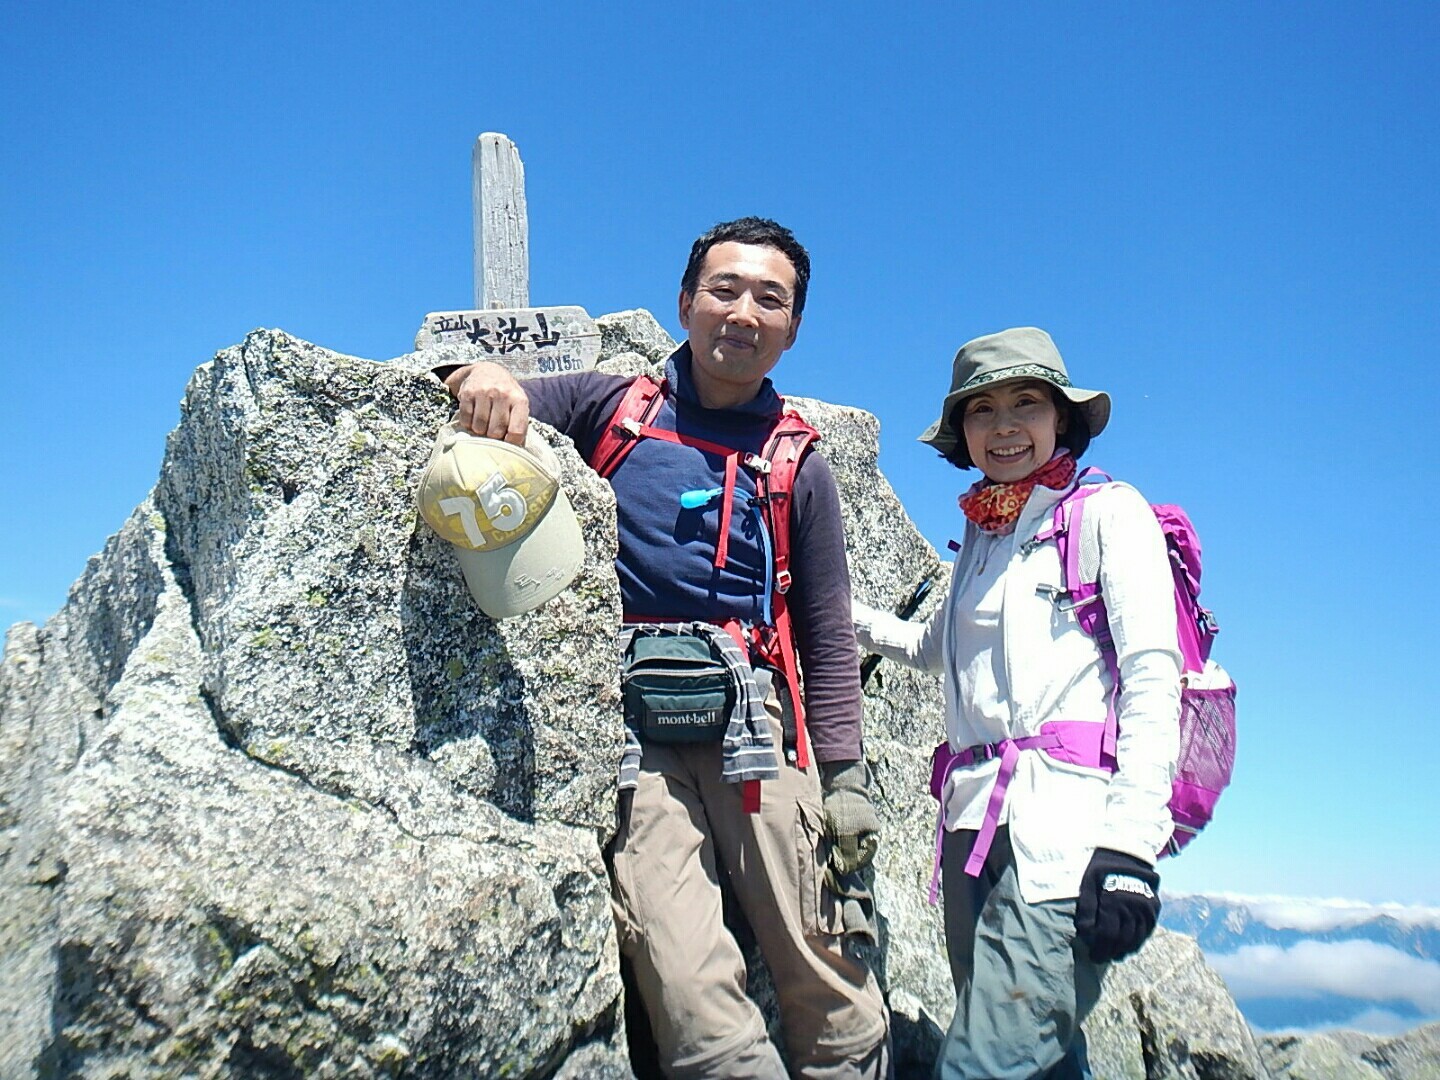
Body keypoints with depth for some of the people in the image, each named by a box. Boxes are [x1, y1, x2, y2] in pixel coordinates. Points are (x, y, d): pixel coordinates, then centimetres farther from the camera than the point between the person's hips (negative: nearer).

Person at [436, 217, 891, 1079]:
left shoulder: (798, 465, 15)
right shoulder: (611, 407, 13)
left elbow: (829, 638, 14)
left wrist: (846, 775, 6)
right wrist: (484, 376, -12)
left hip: (753, 715, 2)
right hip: (631, 723, -1)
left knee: (836, 1005, 0)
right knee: (695, 1010, -14)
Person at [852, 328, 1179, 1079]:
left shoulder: (1109, 511, 2)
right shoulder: (982, 535, 20)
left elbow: (1153, 676, -8)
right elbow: (936, 648, 37)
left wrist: (1130, 846, -17)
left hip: (1063, 826, -6)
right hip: (976, 824, 6)